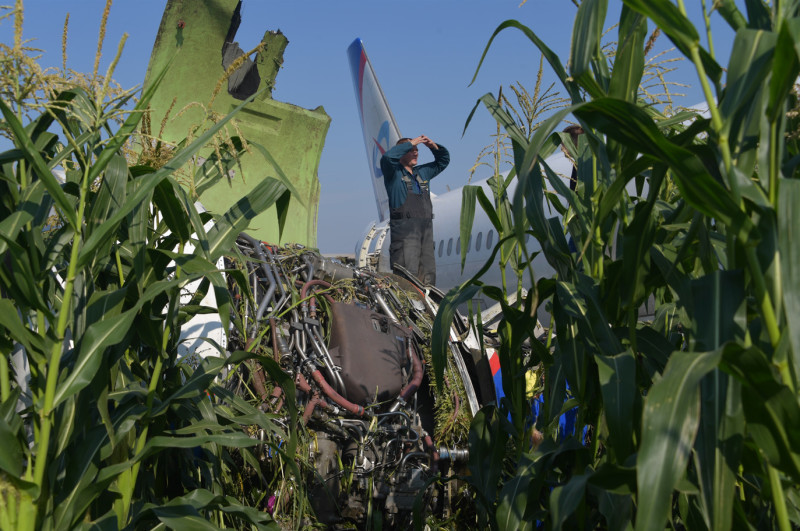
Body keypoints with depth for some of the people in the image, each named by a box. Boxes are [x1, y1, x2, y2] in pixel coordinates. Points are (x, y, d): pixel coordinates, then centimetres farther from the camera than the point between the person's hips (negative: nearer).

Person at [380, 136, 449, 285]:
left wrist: (433, 146, 14)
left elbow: (443, 161, 33)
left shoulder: (422, 172, 23)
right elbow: (388, 157, -18)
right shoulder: (393, 172, 3)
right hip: (404, 230, -7)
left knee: (428, 275, 6)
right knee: (408, 274, -16)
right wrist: (411, 143, -10)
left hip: (425, 227, 7)